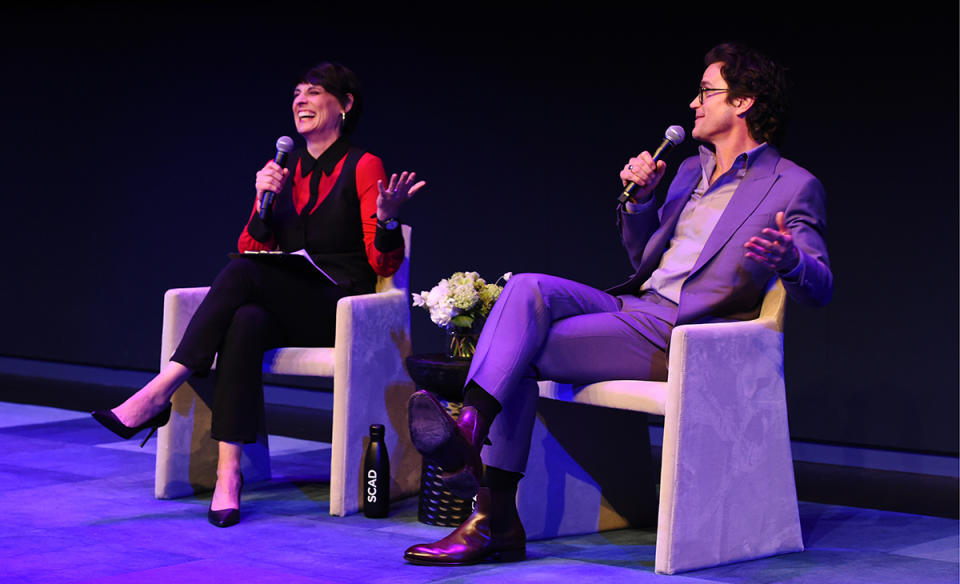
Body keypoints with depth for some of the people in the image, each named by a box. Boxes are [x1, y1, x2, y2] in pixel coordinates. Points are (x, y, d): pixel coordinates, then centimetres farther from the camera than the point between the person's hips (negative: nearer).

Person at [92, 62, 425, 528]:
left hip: (339, 310, -4)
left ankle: (159, 393, -35)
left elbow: (383, 264, -4)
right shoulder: (283, 170, 18)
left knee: (243, 274, -31)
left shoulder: (363, 167, 2)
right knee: (247, 323, -33)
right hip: (283, 310, 4)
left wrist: (387, 217, -24)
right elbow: (252, 248, 11)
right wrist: (264, 200, -5)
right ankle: (228, 475, -41)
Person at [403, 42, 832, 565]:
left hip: (682, 339, -7)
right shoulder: (690, 170, 24)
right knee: (529, 288, -21)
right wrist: (640, 199, 9)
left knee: (521, 352, -22)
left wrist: (789, 259, -34)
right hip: (632, 306, 7)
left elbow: (819, 288, -10)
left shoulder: (792, 188, 0)